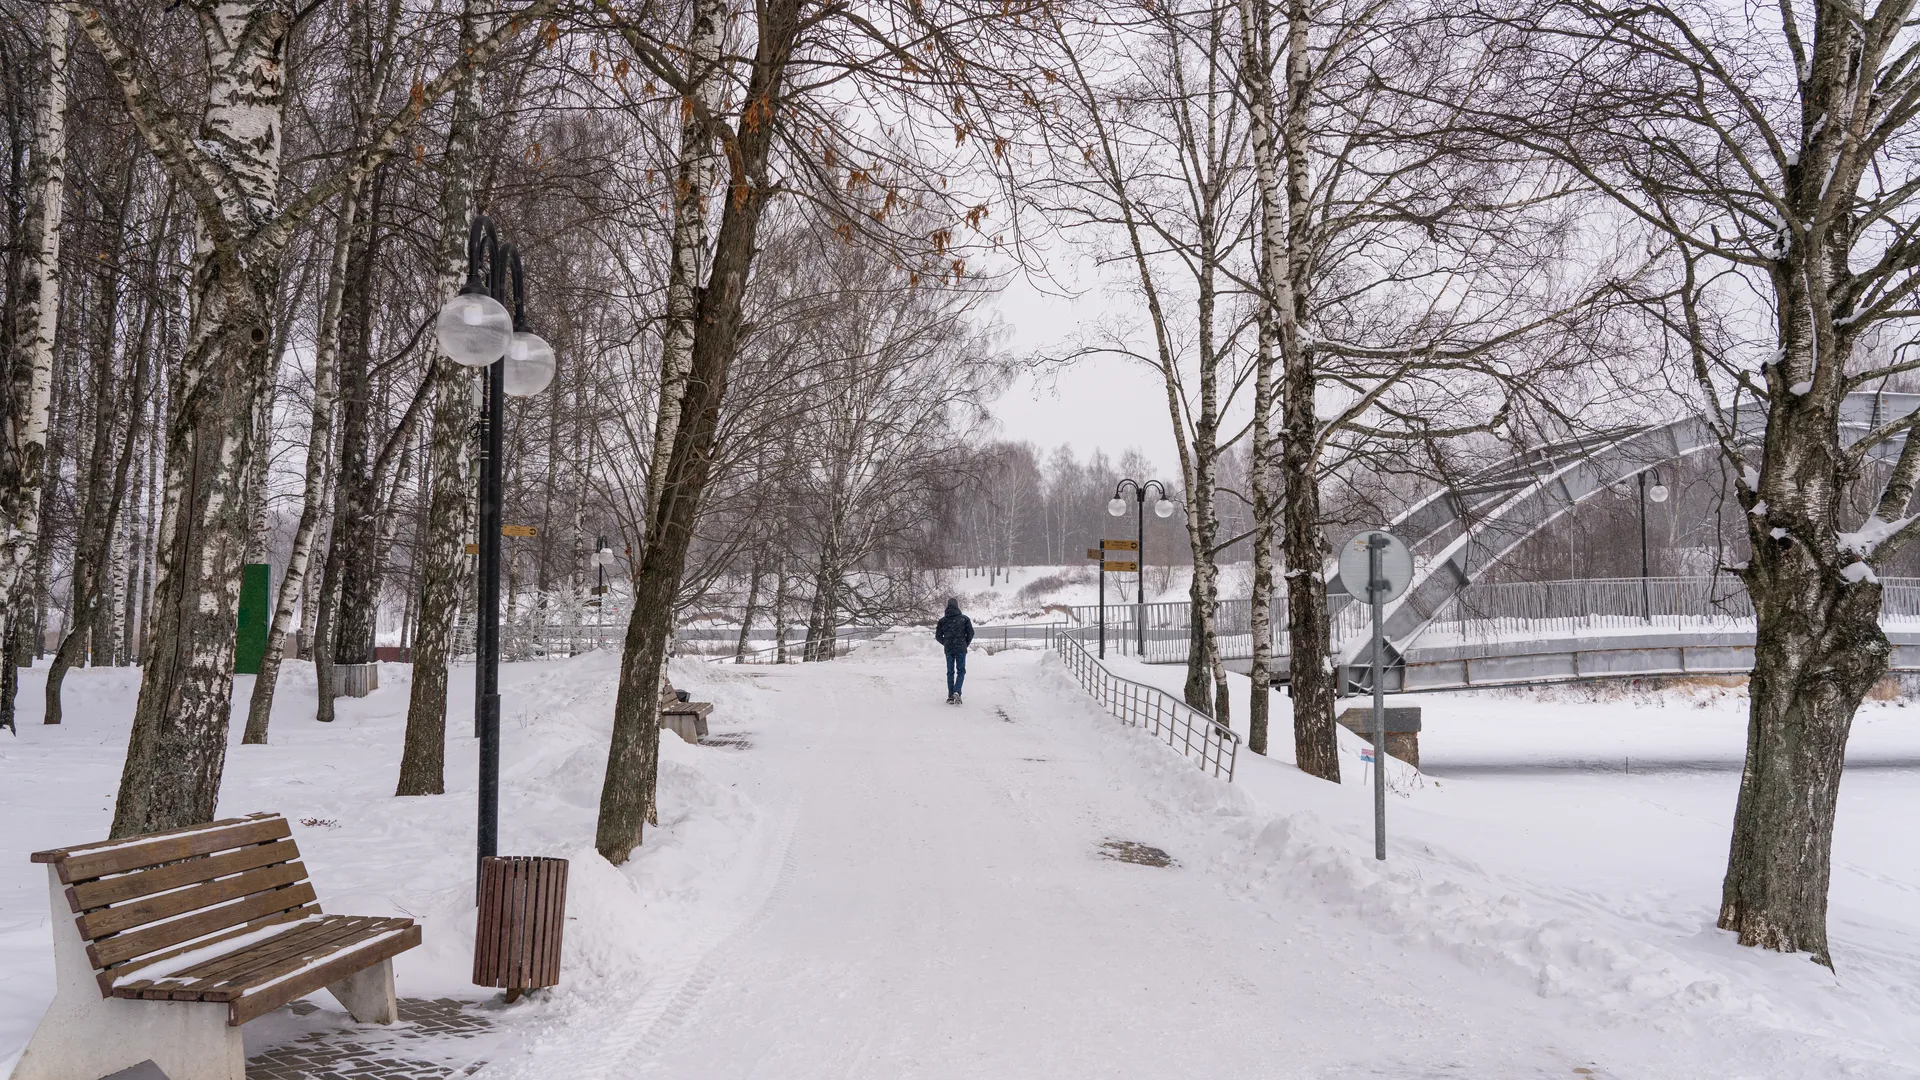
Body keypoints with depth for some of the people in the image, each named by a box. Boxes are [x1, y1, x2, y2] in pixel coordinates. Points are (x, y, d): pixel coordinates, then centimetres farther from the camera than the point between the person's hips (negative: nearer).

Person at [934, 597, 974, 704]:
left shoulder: (942, 620, 3)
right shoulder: (964, 619, -2)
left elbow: (938, 636, 6)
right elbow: (970, 633, -2)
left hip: (948, 649, 2)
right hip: (961, 649, -2)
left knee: (950, 672, 11)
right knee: (961, 671, 3)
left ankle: (950, 696, 8)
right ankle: (956, 692, -17)